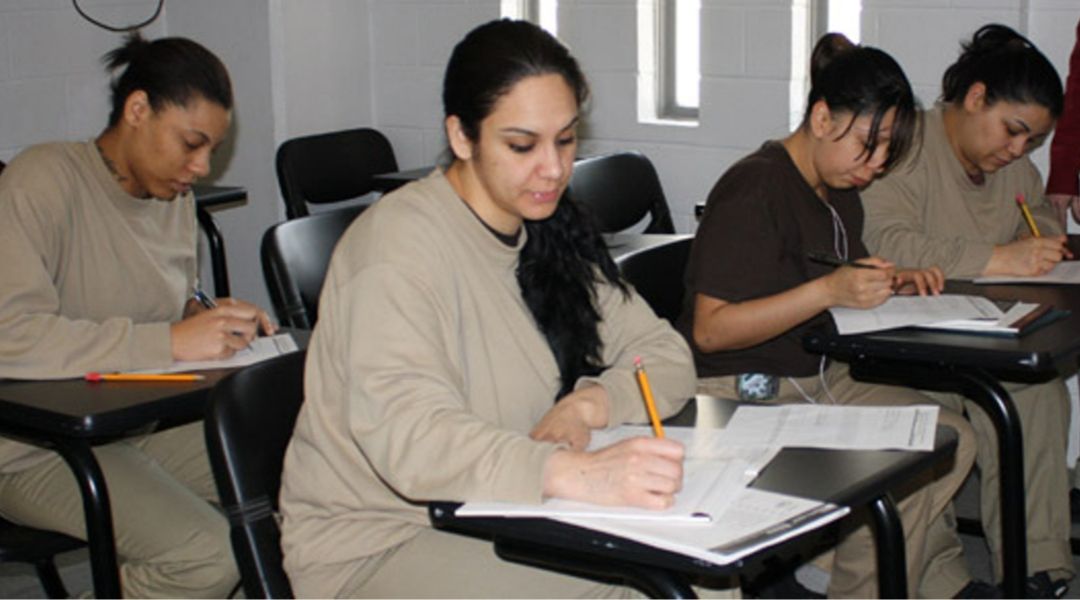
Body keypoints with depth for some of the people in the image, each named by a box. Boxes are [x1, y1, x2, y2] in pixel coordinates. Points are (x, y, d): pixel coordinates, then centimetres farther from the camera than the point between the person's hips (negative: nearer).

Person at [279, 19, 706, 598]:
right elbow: (407, 434, -32)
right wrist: (578, 474, -46)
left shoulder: (553, 234, 7)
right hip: (377, 542, -7)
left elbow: (667, 354, 6)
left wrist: (587, 404, -16)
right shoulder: (400, 241, -18)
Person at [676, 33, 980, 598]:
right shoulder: (752, 190, -17)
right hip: (739, 396, -9)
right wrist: (828, 291, -28)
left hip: (819, 378, 9)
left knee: (951, 438, -6)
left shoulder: (840, 194, 12)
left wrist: (894, 282, 7)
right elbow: (709, 330, -22)